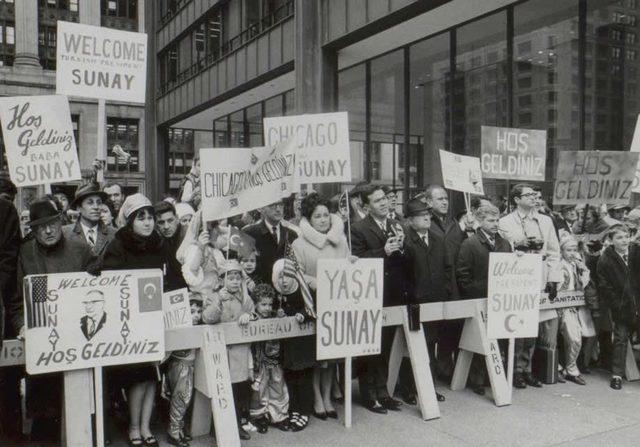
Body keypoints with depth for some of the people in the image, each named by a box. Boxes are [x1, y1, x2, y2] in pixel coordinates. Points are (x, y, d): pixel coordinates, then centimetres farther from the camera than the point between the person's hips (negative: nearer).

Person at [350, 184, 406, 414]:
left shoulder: (396, 226, 13)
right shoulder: (358, 229, -7)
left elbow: (405, 262, 13)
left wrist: (400, 248, -7)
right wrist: (383, 252, -21)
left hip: (394, 297, 6)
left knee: (386, 348, 15)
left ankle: (382, 391, 27)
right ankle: (368, 394, 16)